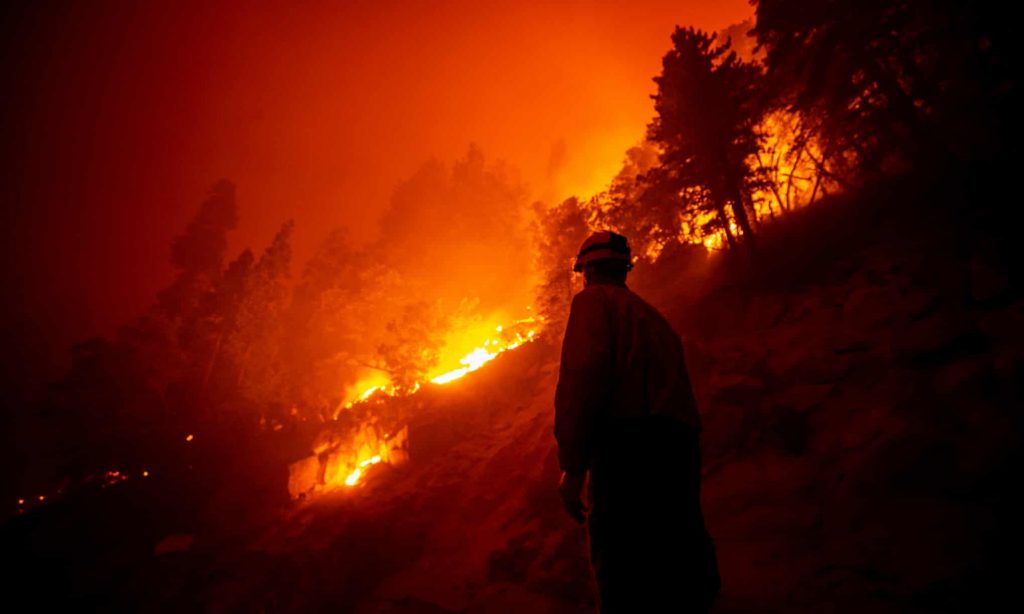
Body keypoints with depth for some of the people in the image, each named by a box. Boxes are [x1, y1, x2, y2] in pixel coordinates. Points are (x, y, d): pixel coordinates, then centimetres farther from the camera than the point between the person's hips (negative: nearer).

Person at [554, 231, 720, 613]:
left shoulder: (593, 299, 7)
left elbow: (582, 374, -11)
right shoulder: (653, 316, 29)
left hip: (628, 445, -8)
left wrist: (572, 464, -13)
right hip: (681, 449, 8)